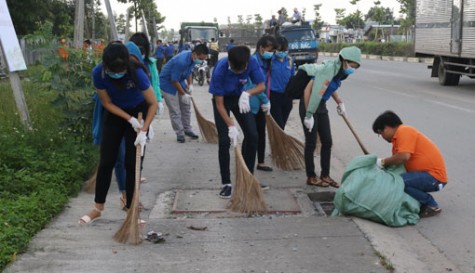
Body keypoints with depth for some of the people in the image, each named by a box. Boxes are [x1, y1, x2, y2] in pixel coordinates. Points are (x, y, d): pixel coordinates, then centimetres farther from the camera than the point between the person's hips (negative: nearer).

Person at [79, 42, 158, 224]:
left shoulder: (137, 73, -32)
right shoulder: (98, 73, -26)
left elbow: (153, 103, -22)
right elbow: (107, 103, -13)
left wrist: (144, 130, -30)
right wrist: (129, 119, -22)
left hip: (138, 113, -2)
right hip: (115, 113, 2)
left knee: (132, 163, -2)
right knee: (106, 161, 2)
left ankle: (131, 209, 10)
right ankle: (98, 208, 16)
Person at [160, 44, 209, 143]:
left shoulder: (193, 59, -11)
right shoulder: (181, 61, -36)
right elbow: (174, 81, -27)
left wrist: (190, 85, -3)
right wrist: (183, 94, -17)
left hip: (180, 81, 8)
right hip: (168, 83, -8)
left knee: (186, 106, 12)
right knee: (175, 111, -5)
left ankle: (187, 129, 25)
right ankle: (180, 133, 6)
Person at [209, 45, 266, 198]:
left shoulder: (252, 62, -28)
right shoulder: (220, 70, -36)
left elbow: (262, 86, -18)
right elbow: (219, 104, -28)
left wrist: (247, 94, -40)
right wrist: (231, 126, -35)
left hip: (239, 98, 4)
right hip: (223, 100, -3)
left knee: (252, 136, -3)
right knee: (224, 141, -12)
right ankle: (226, 183, -1)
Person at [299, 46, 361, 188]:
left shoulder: (339, 70, 2)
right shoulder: (329, 69, -25)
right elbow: (309, 90, -28)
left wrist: (340, 103, 21)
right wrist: (308, 115, -25)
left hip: (321, 106, 9)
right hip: (309, 105, -9)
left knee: (327, 141, 9)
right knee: (311, 143, 0)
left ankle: (325, 175, 20)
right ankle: (311, 177, 13)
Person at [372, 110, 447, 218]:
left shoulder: (404, 131, -13)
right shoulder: (398, 138, 18)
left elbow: (404, 157, -26)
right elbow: (396, 162, 12)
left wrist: (383, 162, -14)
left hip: (434, 177, -10)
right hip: (426, 173, 10)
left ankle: (431, 205, -8)